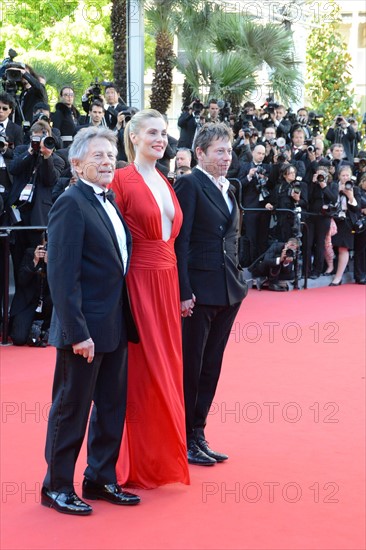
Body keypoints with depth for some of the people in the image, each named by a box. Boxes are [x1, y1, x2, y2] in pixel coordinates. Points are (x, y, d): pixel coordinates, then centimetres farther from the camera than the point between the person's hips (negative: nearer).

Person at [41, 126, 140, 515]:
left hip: (115, 325, 8)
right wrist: (77, 331, -22)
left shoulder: (108, 204, 12)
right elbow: (63, 275, -19)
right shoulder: (70, 204, -14)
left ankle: (101, 480, 28)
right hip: (85, 329, -8)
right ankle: (57, 487, 17)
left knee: (112, 406, 15)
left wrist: (123, 320, 9)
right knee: (71, 408, 4)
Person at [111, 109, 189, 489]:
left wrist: (181, 288, 12)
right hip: (138, 282, -7)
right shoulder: (122, 180, -9)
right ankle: (142, 464, 10)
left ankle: (164, 454, 22)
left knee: (166, 366, 11)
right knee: (143, 369, -1)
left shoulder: (164, 183, 14)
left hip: (167, 281, 7)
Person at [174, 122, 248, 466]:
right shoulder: (189, 185, -10)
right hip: (199, 290, -8)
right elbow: (180, 241, -15)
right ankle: (184, 441, 11)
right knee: (190, 366, 1)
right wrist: (184, 292, -19)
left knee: (211, 366, 12)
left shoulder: (228, 188, 14)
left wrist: (238, 281, 12)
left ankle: (198, 435, 22)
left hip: (228, 291, 8)